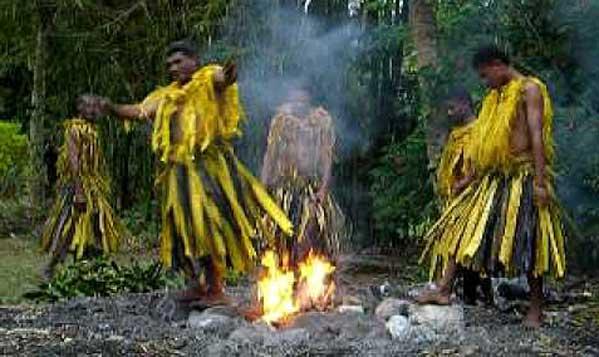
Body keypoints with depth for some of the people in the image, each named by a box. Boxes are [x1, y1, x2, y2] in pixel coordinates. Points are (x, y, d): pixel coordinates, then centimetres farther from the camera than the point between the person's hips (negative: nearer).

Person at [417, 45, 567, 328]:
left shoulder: (529, 88, -7)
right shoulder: (496, 96, 17)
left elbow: (537, 136, -14)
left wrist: (540, 182, -20)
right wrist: (470, 177, 21)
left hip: (523, 175, -8)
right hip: (493, 176, 8)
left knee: (528, 241, -2)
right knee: (464, 228, 1)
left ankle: (536, 309, 9)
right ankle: (444, 289, 4)